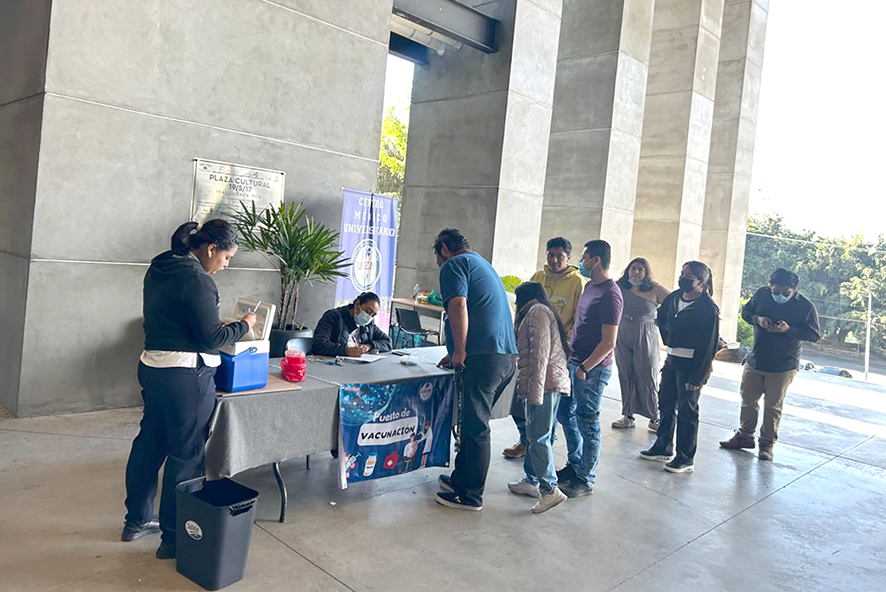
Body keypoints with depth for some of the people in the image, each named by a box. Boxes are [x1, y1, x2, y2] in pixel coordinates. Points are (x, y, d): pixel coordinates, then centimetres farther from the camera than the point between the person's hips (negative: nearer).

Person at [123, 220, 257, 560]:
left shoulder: (159, 268, 10)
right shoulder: (195, 279, -18)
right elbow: (210, 339, -18)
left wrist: (215, 324, 16)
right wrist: (243, 326, -4)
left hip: (152, 367, 10)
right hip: (185, 376, -9)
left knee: (148, 445, 19)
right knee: (186, 455, 2)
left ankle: (136, 521, 35)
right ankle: (173, 538, 12)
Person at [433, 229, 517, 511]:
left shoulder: (454, 264, 0)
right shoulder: (483, 265, 29)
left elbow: (458, 305, -17)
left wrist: (460, 350, -12)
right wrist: (457, 353, 38)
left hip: (484, 358, -9)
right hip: (508, 357, 9)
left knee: (475, 428, -1)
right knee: (474, 423, 18)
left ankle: (471, 496, 8)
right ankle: (461, 479, 29)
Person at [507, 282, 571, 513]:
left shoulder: (537, 311, -5)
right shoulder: (544, 311, 26)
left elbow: (540, 353, -16)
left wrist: (535, 390, -19)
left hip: (545, 383, -10)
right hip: (552, 383, 10)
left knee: (538, 436, -9)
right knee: (536, 435, 15)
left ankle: (550, 489, -6)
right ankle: (531, 481, 23)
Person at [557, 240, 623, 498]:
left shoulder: (609, 295, -18)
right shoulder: (590, 286, 11)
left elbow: (608, 342, -21)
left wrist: (584, 367, -18)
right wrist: (573, 361, 16)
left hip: (593, 369, -9)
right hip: (575, 362, 9)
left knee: (587, 423, 1)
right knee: (565, 413, 18)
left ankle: (586, 479, 15)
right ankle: (575, 465, 34)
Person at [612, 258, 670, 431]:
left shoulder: (655, 289, -3)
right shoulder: (619, 287, 4)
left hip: (646, 339, -3)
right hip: (622, 338, 3)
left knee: (648, 378, 0)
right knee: (625, 377, 8)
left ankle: (655, 418, 10)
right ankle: (628, 416, 19)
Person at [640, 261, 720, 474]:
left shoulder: (708, 308, -15)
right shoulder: (675, 298, 5)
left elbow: (710, 345, -16)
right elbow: (661, 318, 27)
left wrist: (698, 376, -17)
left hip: (691, 364, -8)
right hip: (672, 359, 8)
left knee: (687, 410, 1)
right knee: (666, 403, 16)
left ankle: (685, 458, 13)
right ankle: (663, 447, 32)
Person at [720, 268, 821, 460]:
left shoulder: (805, 306, -12)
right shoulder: (762, 294, -3)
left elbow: (815, 334, -8)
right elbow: (746, 311, 10)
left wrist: (789, 329, -24)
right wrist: (757, 319, -13)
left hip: (783, 367, -4)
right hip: (755, 361, 4)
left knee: (773, 406, 6)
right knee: (748, 401, 14)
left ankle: (767, 443, 22)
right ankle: (745, 436, 32)